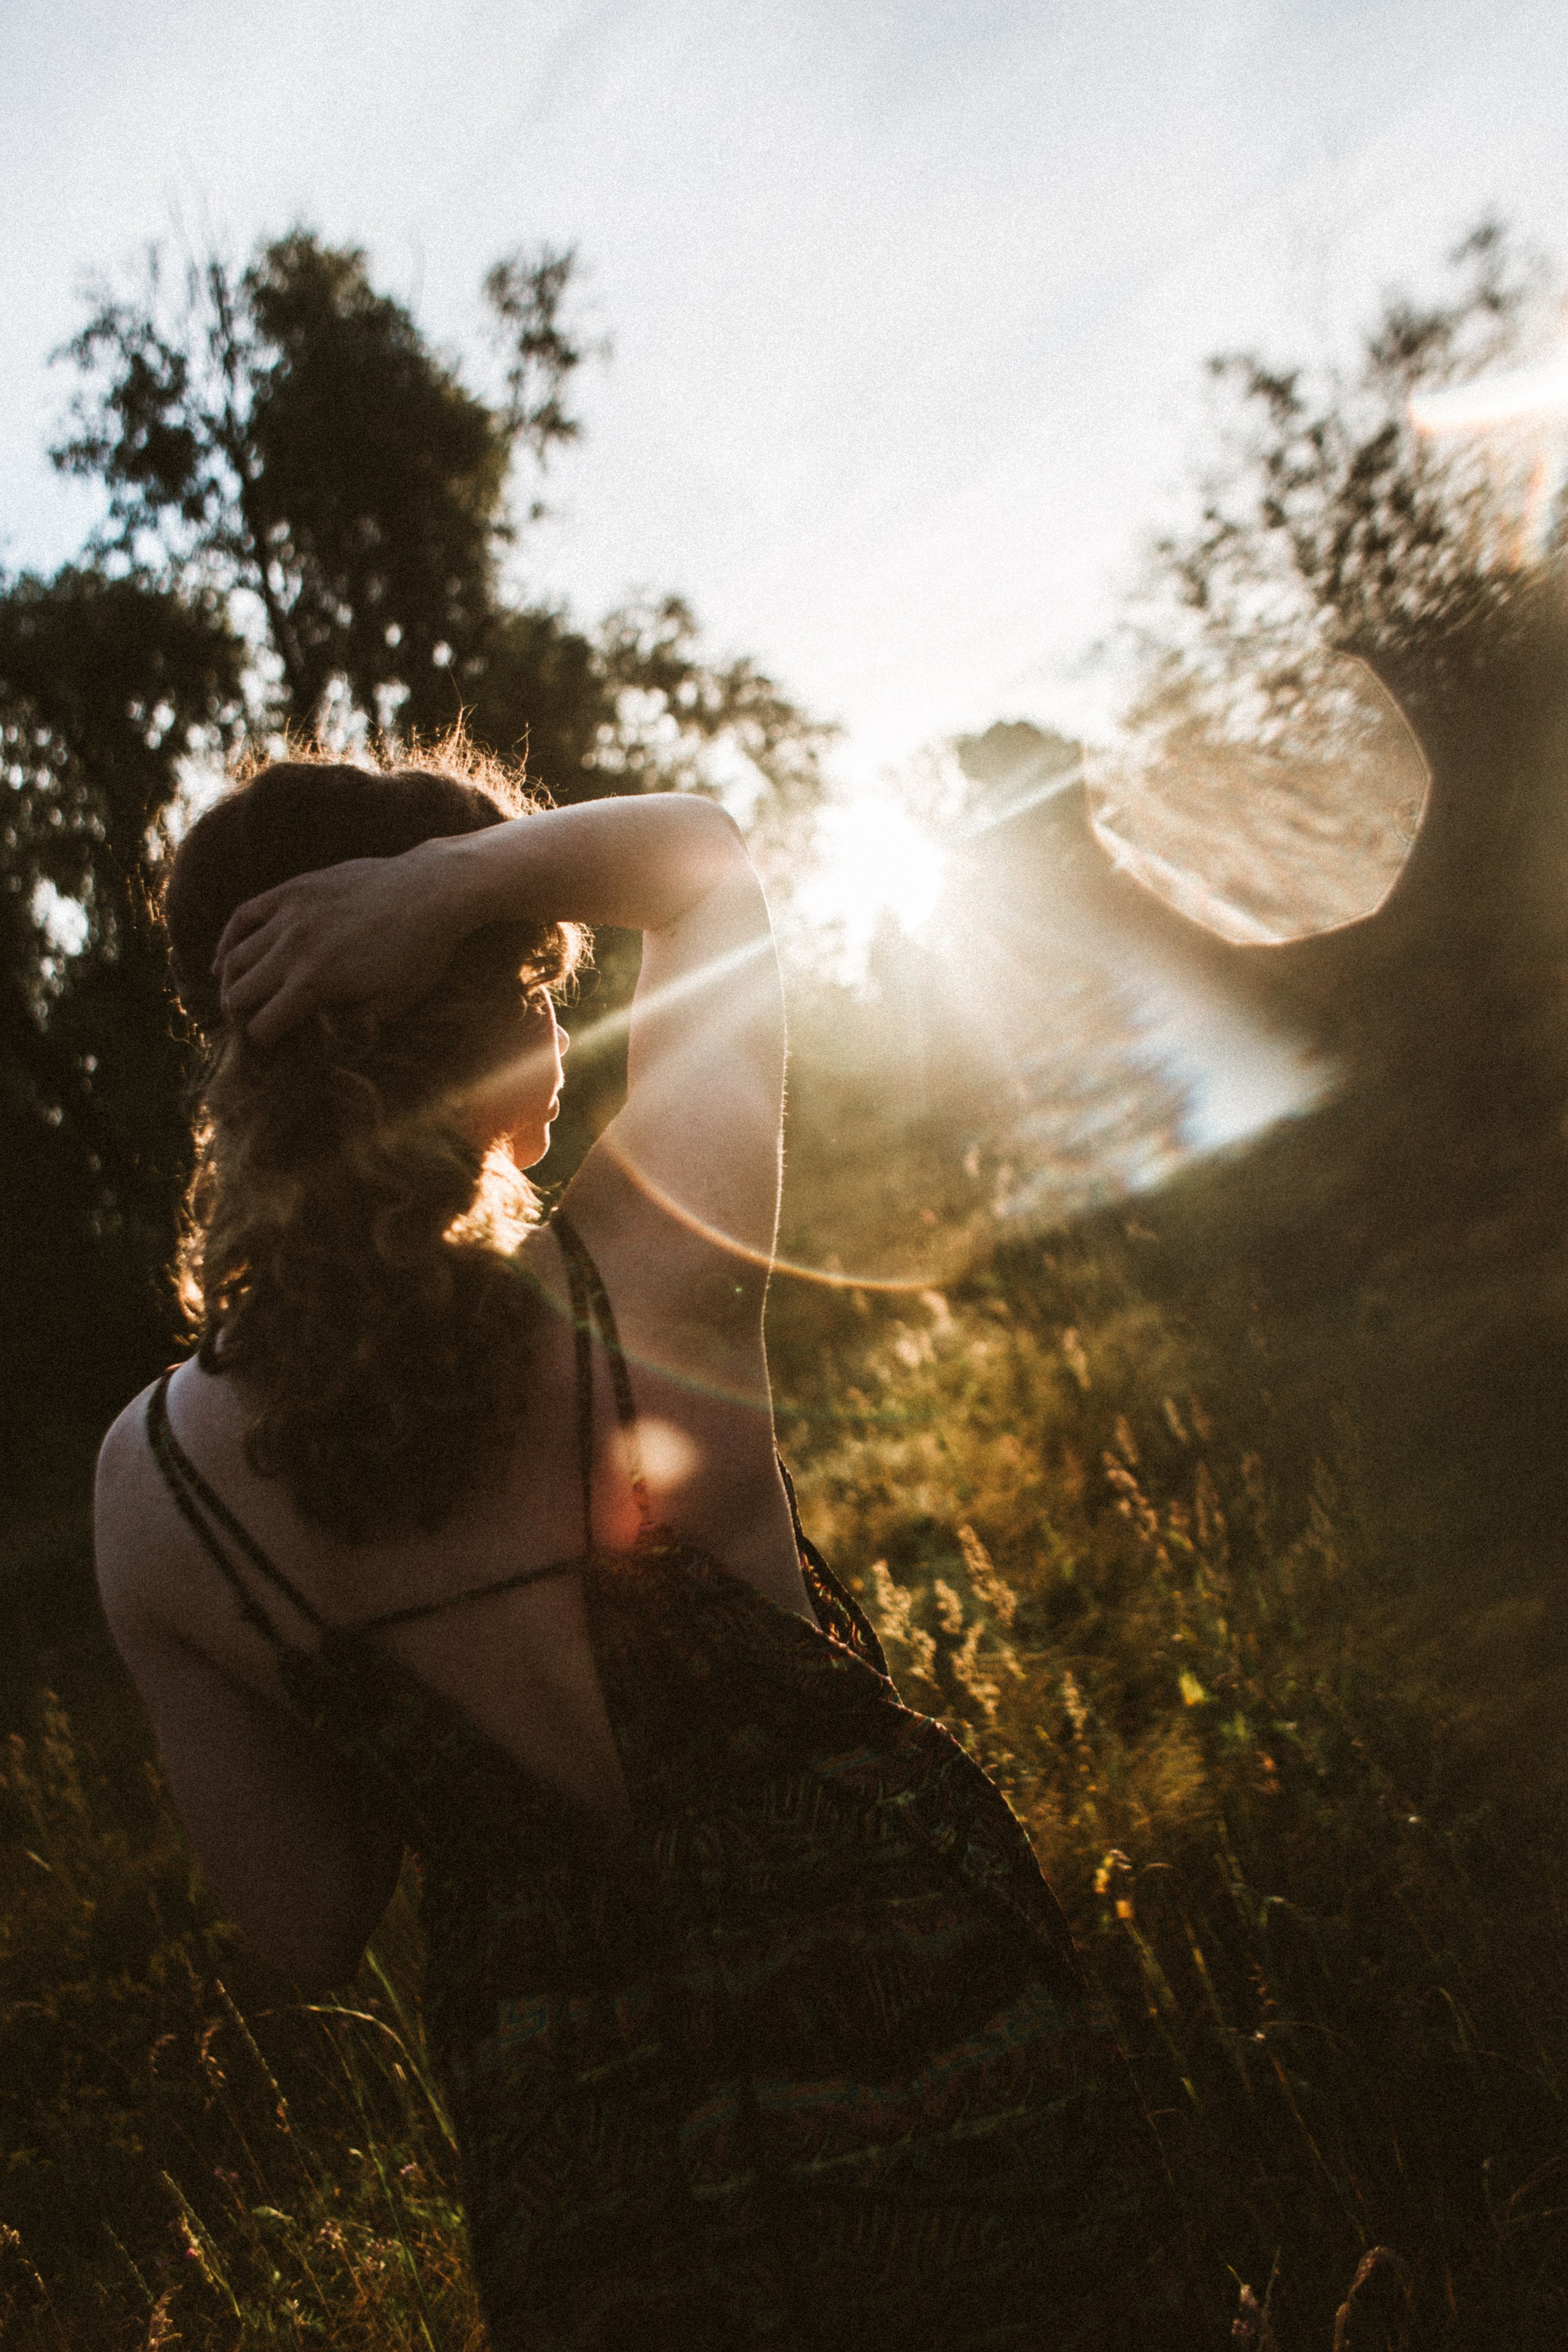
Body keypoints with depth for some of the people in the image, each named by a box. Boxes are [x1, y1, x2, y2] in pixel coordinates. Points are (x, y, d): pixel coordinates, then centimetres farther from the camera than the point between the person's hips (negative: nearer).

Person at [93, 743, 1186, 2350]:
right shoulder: (643, 1277, -21)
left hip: (591, 2198, 3)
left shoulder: (152, 1483, -11)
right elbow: (705, 856, -3)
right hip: (922, 2053, -2)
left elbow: (310, 1934, 0)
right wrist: (449, 869, -19)